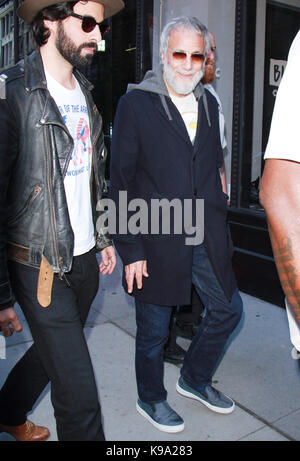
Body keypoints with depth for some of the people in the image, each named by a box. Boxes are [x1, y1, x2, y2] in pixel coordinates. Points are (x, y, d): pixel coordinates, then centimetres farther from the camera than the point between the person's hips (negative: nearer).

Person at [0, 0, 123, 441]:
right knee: (78, 388, -1)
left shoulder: (84, 92, 9)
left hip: (85, 258, 8)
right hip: (42, 267, -7)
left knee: (51, 351, 25)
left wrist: (103, 237, 17)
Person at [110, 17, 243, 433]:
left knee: (228, 309, 17)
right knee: (153, 330, 10)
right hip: (157, 242, -6)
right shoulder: (135, 103, -8)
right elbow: (121, 182, -10)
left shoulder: (209, 103, 10)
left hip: (206, 238, 6)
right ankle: (151, 400, 37)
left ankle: (195, 379, 41)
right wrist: (130, 250, -13)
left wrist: (218, 225, 12)